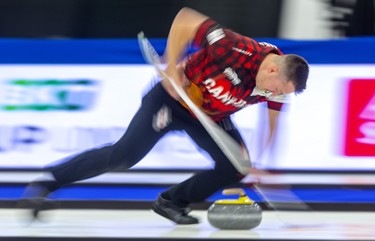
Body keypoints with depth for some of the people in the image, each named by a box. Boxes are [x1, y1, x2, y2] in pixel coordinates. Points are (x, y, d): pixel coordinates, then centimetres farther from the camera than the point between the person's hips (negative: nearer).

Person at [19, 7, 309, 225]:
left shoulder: (279, 81, -17)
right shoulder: (236, 49, -36)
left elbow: (272, 119, 0)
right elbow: (184, 20, -30)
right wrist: (171, 69, -28)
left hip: (212, 117, 6)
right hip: (175, 97, -6)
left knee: (236, 168, -10)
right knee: (125, 154, -17)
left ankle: (173, 202, 9)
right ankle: (43, 184, -9)